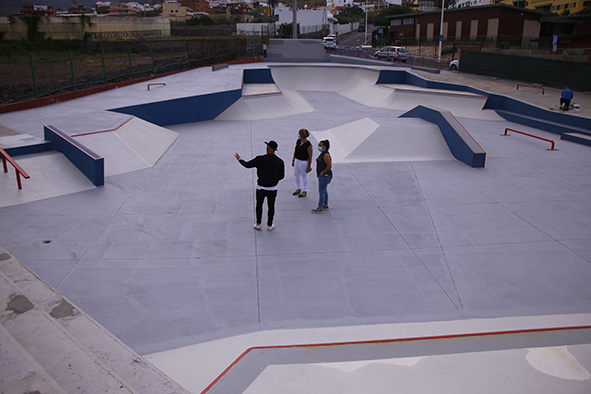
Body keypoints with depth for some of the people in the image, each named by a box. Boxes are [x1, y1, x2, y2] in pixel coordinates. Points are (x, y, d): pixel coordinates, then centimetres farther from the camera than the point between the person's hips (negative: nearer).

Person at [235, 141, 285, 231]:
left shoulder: (260, 159, -16)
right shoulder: (280, 161, -8)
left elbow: (247, 165, -8)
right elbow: (281, 176, 1)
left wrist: (239, 159, 11)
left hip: (261, 188, -1)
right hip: (272, 189, 1)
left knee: (259, 205, 19)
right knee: (271, 207, 17)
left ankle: (258, 224, 30)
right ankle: (269, 225, 28)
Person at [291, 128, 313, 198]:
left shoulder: (308, 145, -21)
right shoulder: (298, 141, 1)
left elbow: (310, 156, -17)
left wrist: (309, 166, -15)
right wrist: (293, 160, 12)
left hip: (304, 162, -7)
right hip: (297, 160, 7)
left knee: (304, 176, 7)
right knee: (296, 175, 15)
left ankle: (304, 191, 24)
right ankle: (298, 189, 34)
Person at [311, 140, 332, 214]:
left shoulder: (326, 155, -21)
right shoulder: (322, 153, 10)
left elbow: (329, 166, -26)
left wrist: (322, 172, -18)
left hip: (324, 176, -10)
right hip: (322, 175, 10)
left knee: (321, 192, -5)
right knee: (324, 191, 17)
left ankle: (319, 208, 0)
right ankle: (325, 205, 27)